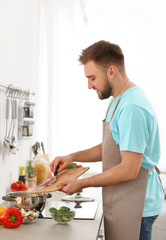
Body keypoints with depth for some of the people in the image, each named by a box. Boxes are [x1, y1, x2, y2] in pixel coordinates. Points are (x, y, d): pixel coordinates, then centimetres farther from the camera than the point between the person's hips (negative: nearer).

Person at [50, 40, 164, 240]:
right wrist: (73, 157, 7)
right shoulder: (118, 101, 11)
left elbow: (129, 170, -25)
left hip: (134, 208, -9)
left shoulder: (132, 108, -23)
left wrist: (82, 184, -16)